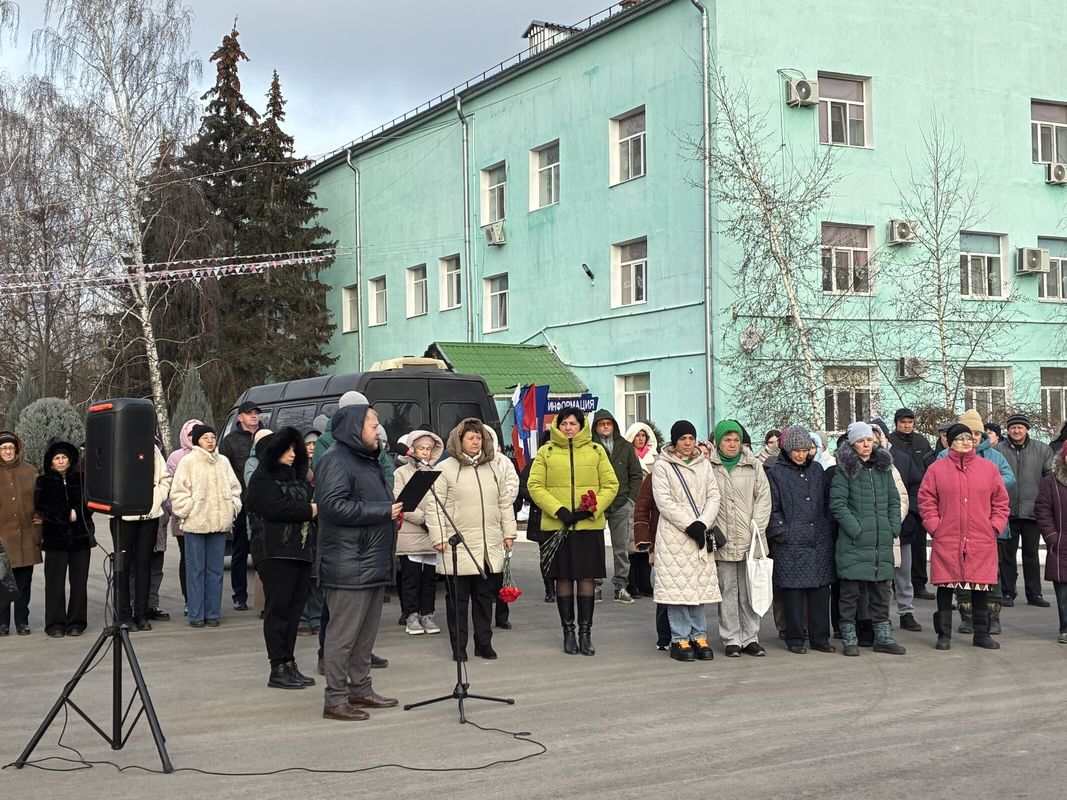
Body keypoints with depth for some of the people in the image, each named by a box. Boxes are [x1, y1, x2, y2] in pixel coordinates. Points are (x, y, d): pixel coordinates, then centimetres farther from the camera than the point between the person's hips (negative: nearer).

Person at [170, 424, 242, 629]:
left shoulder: (223, 462, 11)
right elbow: (178, 492, -3)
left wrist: (233, 508, 5)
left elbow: (234, 488, 17)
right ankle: (196, 614, 5)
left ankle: (213, 612, 13)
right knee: (196, 570, 0)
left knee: (215, 570, 6)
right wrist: (186, 512, -9)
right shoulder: (188, 462, -1)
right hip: (194, 523, -4)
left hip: (219, 522, 4)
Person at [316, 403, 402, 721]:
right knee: (343, 632, -6)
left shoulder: (368, 459, 21)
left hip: (374, 562, 10)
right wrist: (383, 511, -19)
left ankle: (360, 688, 26)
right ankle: (335, 699, -1)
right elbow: (334, 505, -22)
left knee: (367, 631, 16)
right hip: (348, 566, -10)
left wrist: (392, 510, 11)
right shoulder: (336, 460, -12)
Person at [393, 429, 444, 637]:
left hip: (433, 535, 4)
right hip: (410, 536, -4)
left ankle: (427, 614, 17)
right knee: (411, 577, 2)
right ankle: (412, 616, 11)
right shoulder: (401, 473, 0)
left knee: (430, 577, 8)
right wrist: (424, 519, -15)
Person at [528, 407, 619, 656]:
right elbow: (535, 486, -1)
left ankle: (585, 633, 11)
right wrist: (558, 510, -13)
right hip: (556, 525, 0)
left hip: (589, 525, 0)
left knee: (587, 578, 2)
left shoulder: (596, 451, 6)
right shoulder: (546, 452, 3)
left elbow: (611, 485, 5)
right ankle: (568, 632, 16)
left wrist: (591, 509, -10)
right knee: (563, 579, 5)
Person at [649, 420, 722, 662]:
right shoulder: (662, 465, -1)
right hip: (673, 535, -4)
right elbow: (664, 502, -8)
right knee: (677, 586, -4)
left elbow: (713, 496, 7)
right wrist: (689, 525, -13)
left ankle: (699, 637, 12)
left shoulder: (704, 464, 13)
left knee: (700, 585, 4)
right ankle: (680, 639, 2)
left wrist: (703, 524, -9)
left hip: (702, 535, 4)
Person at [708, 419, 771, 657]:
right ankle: (731, 640, 10)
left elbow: (763, 497, 7)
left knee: (750, 590, 5)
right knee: (727, 591, 2)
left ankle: (750, 638, 13)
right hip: (721, 540, -2)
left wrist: (756, 528, -2)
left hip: (749, 540, 2)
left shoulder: (753, 465, 9)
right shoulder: (708, 466, 1)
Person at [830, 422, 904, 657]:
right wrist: (856, 530, -15)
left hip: (882, 541, 5)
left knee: (882, 589, 11)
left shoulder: (884, 468, 13)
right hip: (853, 543, -5)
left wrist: (894, 528, 4)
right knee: (850, 591, 0)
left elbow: (894, 500, 16)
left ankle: (883, 637, 21)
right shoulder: (844, 470, -4)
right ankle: (849, 640, 9)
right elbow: (837, 504, -10)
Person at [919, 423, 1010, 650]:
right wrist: (935, 526, -4)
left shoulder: (989, 469, 8)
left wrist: (995, 526, 2)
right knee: (945, 586, 2)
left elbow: (1001, 501, 11)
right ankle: (944, 634, 12)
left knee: (981, 587, 6)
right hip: (947, 541, -1)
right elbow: (926, 500, 4)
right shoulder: (937, 469, 3)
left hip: (982, 542, 2)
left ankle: (982, 634, 18)